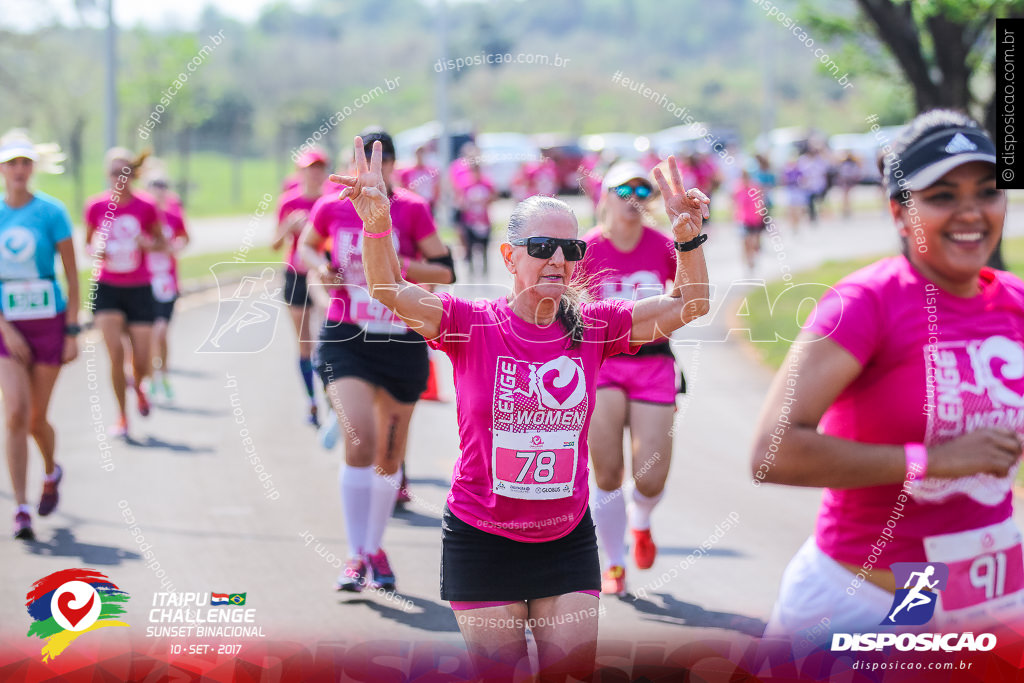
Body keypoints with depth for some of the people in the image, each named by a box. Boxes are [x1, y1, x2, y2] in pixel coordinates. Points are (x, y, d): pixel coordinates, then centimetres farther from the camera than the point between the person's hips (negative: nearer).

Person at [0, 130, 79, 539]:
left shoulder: (51, 212, -6)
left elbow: (72, 275, -3)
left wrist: (73, 332, -7)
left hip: (49, 323, -1)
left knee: (37, 419, 7)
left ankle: (51, 473, 40)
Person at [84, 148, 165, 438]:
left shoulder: (146, 206, -7)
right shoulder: (96, 206, -4)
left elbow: (161, 243, 6)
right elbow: (88, 242, 10)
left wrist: (150, 244, -16)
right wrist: (96, 251, -12)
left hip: (139, 289, 0)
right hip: (107, 288, 0)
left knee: (141, 362, 0)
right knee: (115, 354, -12)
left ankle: (137, 386, 38)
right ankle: (122, 416, 6)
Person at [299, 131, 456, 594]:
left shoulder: (412, 210, -5)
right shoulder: (331, 208, 0)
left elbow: (446, 272, -5)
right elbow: (305, 246, 20)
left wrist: (397, 264, -21)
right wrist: (319, 268, -2)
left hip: (401, 343, 1)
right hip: (345, 341, 0)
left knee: (389, 457, 10)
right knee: (359, 442, -19)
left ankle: (375, 549, 31)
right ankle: (356, 556, -8)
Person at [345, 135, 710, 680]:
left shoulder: (592, 327, -1)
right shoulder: (473, 325, -9)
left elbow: (688, 306, -1)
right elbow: (392, 292, -21)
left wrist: (689, 239, -19)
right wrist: (376, 224, -39)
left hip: (567, 539, 2)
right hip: (483, 540, -2)